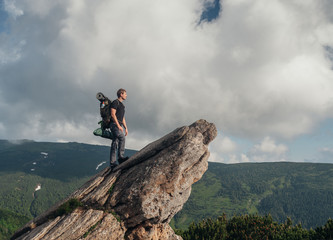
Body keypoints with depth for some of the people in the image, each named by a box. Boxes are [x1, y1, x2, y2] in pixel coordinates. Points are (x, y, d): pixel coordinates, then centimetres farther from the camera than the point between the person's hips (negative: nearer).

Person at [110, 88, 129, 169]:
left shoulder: (122, 105, 25)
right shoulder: (115, 102, -3)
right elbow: (113, 114, -13)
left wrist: (126, 128, 19)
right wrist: (118, 125, -18)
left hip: (119, 125, 9)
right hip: (114, 124, -9)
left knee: (115, 144, 3)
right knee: (122, 137, -27)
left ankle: (113, 163, 0)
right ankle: (121, 157, -27)